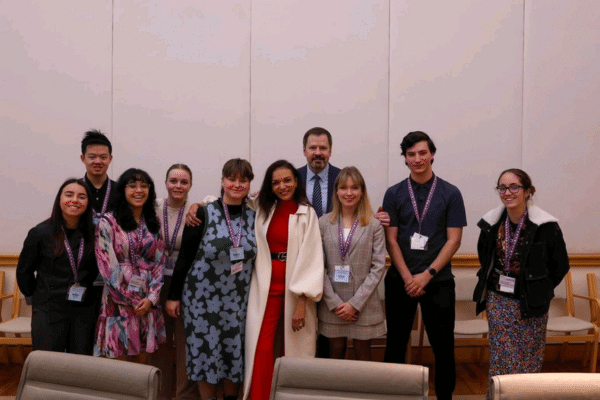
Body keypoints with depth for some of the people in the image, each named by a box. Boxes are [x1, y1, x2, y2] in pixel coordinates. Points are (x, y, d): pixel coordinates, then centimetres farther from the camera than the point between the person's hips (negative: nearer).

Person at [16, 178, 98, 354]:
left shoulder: (93, 234, 2)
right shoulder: (40, 233, -4)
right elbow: (23, 271, 6)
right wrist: (36, 295, 7)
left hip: (84, 313, 2)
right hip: (49, 312, -2)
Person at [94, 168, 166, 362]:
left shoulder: (154, 223, 10)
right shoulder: (108, 223, -5)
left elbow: (159, 262, 7)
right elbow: (108, 266, -9)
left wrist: (151, 298, -5)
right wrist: (132, 301, -9)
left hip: (147, 302, 4)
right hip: (119, 302, -4)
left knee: (141, 360, 11)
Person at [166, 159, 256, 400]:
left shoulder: (253, 217, 1)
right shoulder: (203, 214, -8)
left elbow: (254, 259, 9)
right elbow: (184, 257, -5)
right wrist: (174, 296, -5)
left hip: (238, 300, 3)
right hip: (203, 297, -3)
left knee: (234, 352, 10)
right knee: (205, 350, 5)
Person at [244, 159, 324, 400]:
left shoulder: (307, 213, -1)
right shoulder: (262, 209, 9)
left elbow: (311, 258, -8)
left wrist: (302, 301, -14)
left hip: (295, 289, -2)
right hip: (265, 286, 2)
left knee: (294, 350, 4)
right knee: (261, 348, -5)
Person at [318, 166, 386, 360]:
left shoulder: (374, 225, -2)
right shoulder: (324, 223, 1)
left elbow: (378, 267, -6)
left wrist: (355, 303, -11)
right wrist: (334, 302, -8)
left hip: (364, 305, -1)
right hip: (332, 304, 1)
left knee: (362, 354, 9)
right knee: (336, 353, 11)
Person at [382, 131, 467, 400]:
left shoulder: (450, 194, 1)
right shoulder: (394, 194, 4)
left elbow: (454, 239, -3)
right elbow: (391, 239, -1)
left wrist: (427, 275, -12)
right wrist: (408, 278, -10)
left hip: (438, 280, -1)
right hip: (400, 281, 1)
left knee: (443, 345, 4)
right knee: (396, 343, 8)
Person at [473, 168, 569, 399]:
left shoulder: (545, 225, -14)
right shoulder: (491, 222, -3)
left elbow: (560, 265, -2)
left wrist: (541, 290, 2)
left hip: (531, 304, -3)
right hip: (498, 301, 3)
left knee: (529, 361, 7)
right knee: (500, 360, 6)